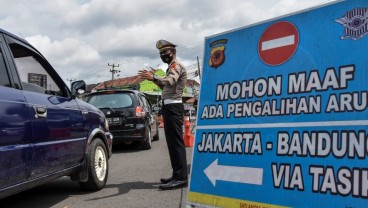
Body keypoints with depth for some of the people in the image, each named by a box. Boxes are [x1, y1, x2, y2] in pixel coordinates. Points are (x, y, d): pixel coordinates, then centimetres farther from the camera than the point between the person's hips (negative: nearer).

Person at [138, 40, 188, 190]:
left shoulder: (176, 65, -7)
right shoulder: (171, 67, 26)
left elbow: (171, 81, -29)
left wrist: (154, 78, -45)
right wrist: (154, 78, 16)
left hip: (173, 107, -11)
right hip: (169, 106, 11)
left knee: (176, 142, -14)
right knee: (172, 142, 11)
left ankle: (181, 178, -16)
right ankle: (177, 175, 17)